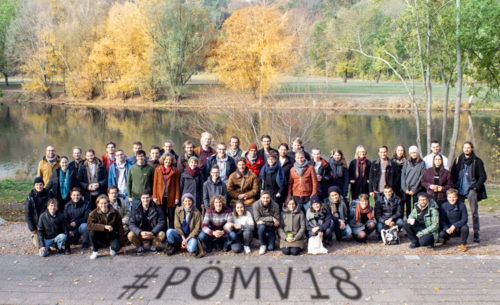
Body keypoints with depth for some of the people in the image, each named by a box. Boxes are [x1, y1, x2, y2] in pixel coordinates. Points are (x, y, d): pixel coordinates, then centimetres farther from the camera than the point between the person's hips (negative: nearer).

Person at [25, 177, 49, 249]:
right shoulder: (30, 197, -8)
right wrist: (32, 228, -10)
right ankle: (33, 237, 27)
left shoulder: (48, 195, -4)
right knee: (39, 246, -3)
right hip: (36, 224, -1)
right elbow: (27, 213, -6)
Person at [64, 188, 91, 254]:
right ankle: (75, 238, 13)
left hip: (81, 224, -3)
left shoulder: (86, 204, -9)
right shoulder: (67, 206, 0)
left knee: (84, 226, -37)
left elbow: (87, 218, -14)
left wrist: (76, 222, -24)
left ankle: (85, 243, -8)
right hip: (71, 228, 3)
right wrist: (69, 231, -17)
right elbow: (65, 219, -2)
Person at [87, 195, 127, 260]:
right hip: (100, 237, 0)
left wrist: (123, 245, -8)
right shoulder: (94, 213, -11)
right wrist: (104, 227, -38)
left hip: (111, 236, 0)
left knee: (117, 247, -31)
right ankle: (95, 251, -8)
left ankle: (112, 248, 10)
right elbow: (89, 225, -29)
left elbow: (120, 229, -6)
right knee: (92, 231, -31)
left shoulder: (116, 213, -9)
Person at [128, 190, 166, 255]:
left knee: (162, 234, -31)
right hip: (140, 234, 1)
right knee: (130, 235, -29)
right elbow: (131, 224, -10)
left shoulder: (156, 209, -5)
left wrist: (152, 233, -27)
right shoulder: (135, 209, -3)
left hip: (153, 233, 0)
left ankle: (153, 246, 5)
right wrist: (140, 232, -29)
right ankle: (139, 246, 6)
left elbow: (161, 223, -11)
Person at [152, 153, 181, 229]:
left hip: (171, 197, -1)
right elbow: (155, 183, 8)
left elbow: (177, 185, 2)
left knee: (171, 217, 3)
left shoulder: (175, 170, 3)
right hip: (161, 197, 1)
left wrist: (177, 197, -4)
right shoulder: (157, 169, 7)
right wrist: (154, 196, 1)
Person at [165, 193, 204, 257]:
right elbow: (177, 226, -3)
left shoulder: (197, 213, -8)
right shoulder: (178, 210, -2)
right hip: (180, 234, 3)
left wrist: (187, 239, -15)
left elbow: (197, 229, -6)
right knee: (169, 232, -28)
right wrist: (183, 238, -16)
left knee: (190, 249, -34)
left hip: (191, 236, -3)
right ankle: (173, 246, 1)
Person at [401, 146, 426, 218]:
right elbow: (403, 175, 5)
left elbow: (422, 177, -3)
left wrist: (414, 190, -8)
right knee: (407, 207, 3)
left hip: (416, 189, -2)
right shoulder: (407, 162, 10)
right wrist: (405, 188, -6)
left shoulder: (422, 163, 2)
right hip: (406, 189, 2)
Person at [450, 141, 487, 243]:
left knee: (474, 212, -2)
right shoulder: (458, 160, 8)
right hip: (460, 190, 3)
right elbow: (452, 174, 13)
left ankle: (476, 233, 2)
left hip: (471, 190, -3)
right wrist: (455, 186, 3)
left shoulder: (477, 161, 0)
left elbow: (483, 176, 1)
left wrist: (476, 187, -7)